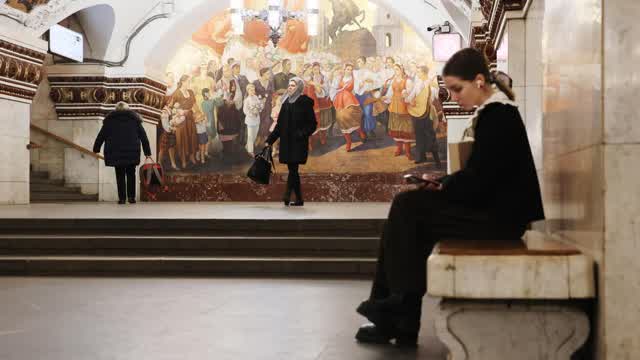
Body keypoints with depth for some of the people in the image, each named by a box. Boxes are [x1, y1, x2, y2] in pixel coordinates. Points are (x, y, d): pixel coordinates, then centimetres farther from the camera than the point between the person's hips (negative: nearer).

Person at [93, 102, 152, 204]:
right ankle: (131, 197, 5)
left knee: (120, 175, 5)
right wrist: (147, 152, 13)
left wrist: (96, 149, 17)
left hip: (115, 152, 0)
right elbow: (143, 136, 9)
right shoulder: (134, 119, 10)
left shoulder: (110, 120, 8)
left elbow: (101, 136, 9)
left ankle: (122, 198, 1)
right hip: (132, 152, 1)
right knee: (131, 174, 11)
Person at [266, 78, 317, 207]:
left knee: (293, 168, -14)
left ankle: (287, 195, -23)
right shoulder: (286, 102, 13)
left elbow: (312, 124, -6)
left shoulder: (305, 102, -4)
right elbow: (280, 124, 16)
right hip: (286, 141, 6)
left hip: (298, 143, -6)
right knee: (292, 170, 7)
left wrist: (302, 134, -21)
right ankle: (299, 199, 13)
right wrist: (270, 140, 14)